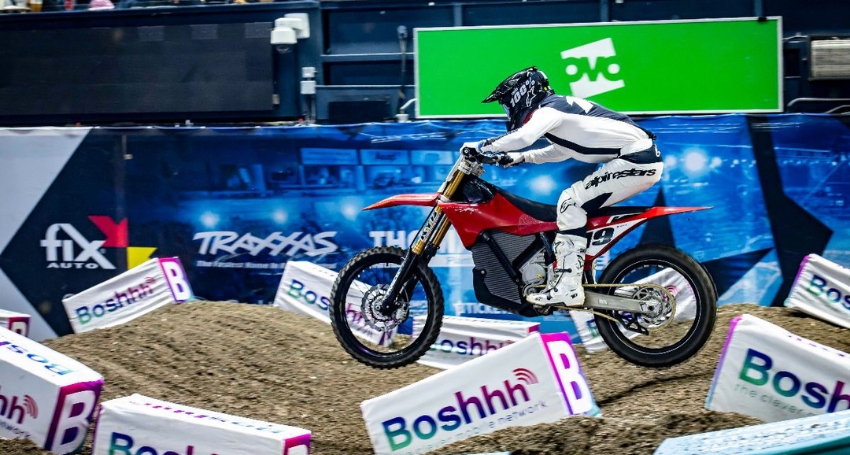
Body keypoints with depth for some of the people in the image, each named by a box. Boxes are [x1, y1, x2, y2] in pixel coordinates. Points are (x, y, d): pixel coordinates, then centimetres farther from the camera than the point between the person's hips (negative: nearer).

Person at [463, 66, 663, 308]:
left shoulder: (550, 108, -9)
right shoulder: (562, 106, 21)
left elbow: (523, 136, -28)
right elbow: (563, 150, 38)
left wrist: (481, 146, -17)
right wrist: (521, 158, 31)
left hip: (636, 160, -10)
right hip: (645, 159, 10)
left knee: (572, 202, -12)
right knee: (573, 202, 16)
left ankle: (567, 286, -16)